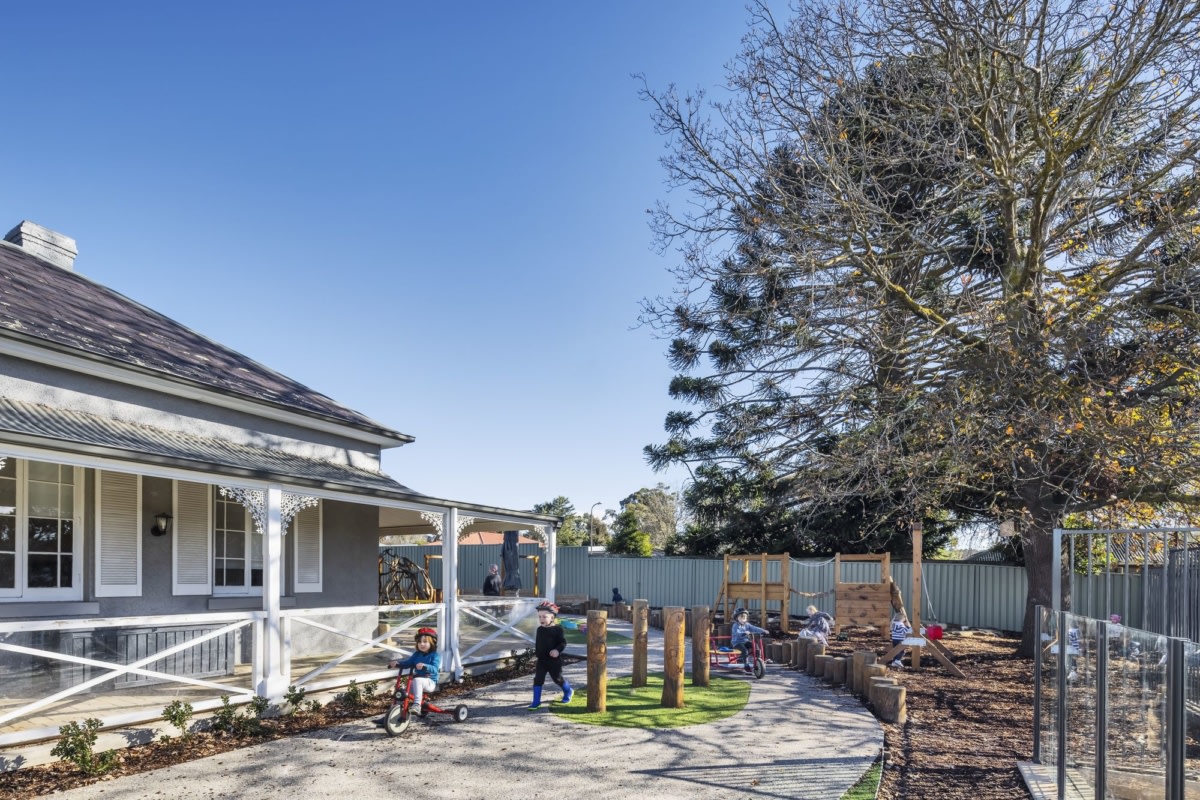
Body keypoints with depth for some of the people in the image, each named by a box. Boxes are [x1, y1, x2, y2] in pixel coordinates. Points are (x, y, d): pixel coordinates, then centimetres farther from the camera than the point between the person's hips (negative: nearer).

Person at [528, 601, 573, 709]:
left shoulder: (557, 629, -13)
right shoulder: (540, 629, 4)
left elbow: (563, 642, -16)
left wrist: (558, 650, -32)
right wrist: (536, 653, 19)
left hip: (554, 660, -5)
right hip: (541, 660, 5)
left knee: (557, 678, 10)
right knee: (538, 679, -3)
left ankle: (568, 691, 38)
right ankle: (536, 701, 2)